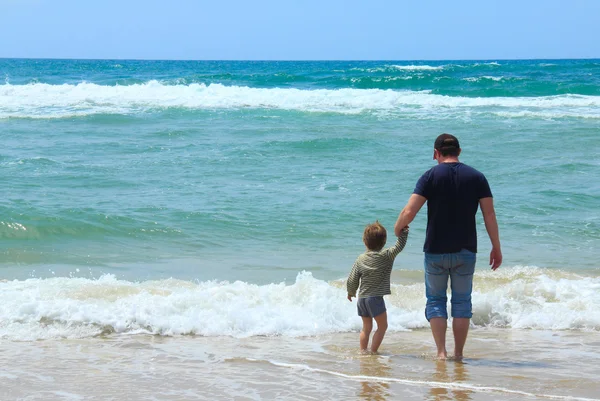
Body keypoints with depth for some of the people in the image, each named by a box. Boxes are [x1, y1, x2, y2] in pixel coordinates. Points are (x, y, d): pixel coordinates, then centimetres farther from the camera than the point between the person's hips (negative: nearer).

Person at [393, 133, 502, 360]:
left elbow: (409, 212, -12)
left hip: (435, 251, -1)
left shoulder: (431, 176, -5)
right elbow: (489, 216, -1)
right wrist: (496, 248, 7)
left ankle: (441, 352, -1)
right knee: (462, 301, 12)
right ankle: (458, 354, 11)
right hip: (465, 251, 2)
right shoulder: (476, 177, 1)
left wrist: (397, 229, 8)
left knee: (435, 300, 10)